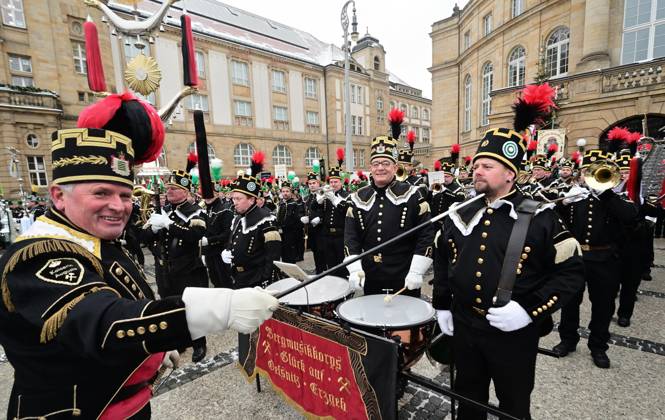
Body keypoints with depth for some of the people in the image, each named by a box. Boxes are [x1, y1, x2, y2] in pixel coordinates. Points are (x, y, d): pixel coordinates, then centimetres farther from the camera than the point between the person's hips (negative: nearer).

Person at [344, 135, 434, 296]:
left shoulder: (411, 195, -7)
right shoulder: (358, 198, 1)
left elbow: (426, 235, -9)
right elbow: (350, 237, -1)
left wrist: (416, 271, -14)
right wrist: (354, 269, -12)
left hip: (404, 278, -2)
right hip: (370, 279, 3)